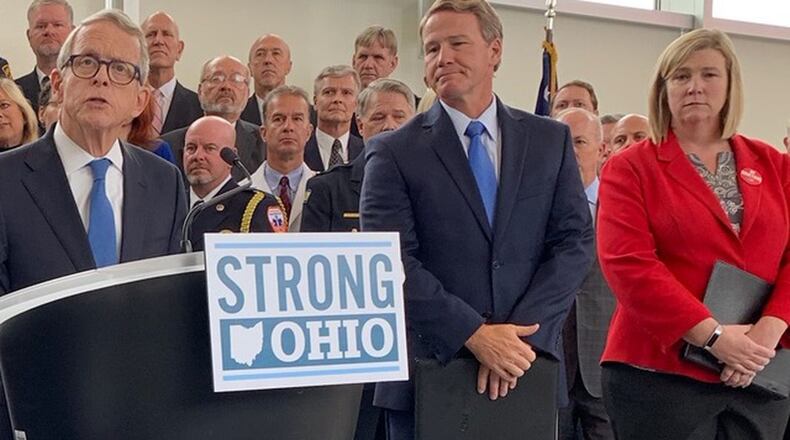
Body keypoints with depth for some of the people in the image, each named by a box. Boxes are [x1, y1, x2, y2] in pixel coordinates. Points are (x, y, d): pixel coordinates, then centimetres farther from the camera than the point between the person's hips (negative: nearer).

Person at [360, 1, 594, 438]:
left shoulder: (551, 140, 7)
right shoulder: (394, 153, -2)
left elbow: (575, 240, 1)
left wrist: (522, 334, -12)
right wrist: (475, 335, -17)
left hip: (527, 370, 2)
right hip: (428, 372, -2)